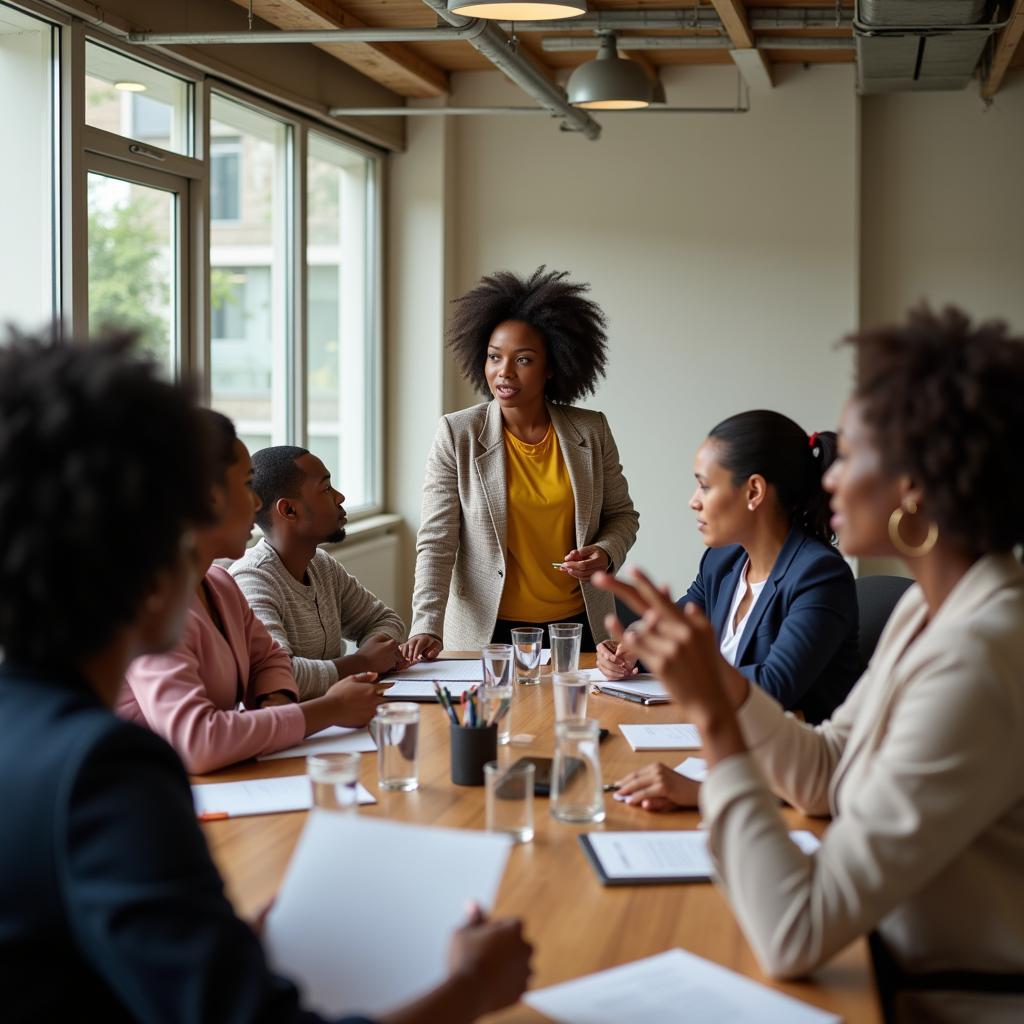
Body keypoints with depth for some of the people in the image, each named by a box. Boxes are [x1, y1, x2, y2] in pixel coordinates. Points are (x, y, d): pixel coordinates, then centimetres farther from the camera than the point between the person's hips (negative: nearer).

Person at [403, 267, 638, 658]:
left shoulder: (591, 432, 0)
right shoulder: (457, 435, -7)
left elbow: (621, 515, 12)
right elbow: (437, 542, -9)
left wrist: (605, 553, -10)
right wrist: (427, 627, -21)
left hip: (578, 626, 2)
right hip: (488, 632, -2)